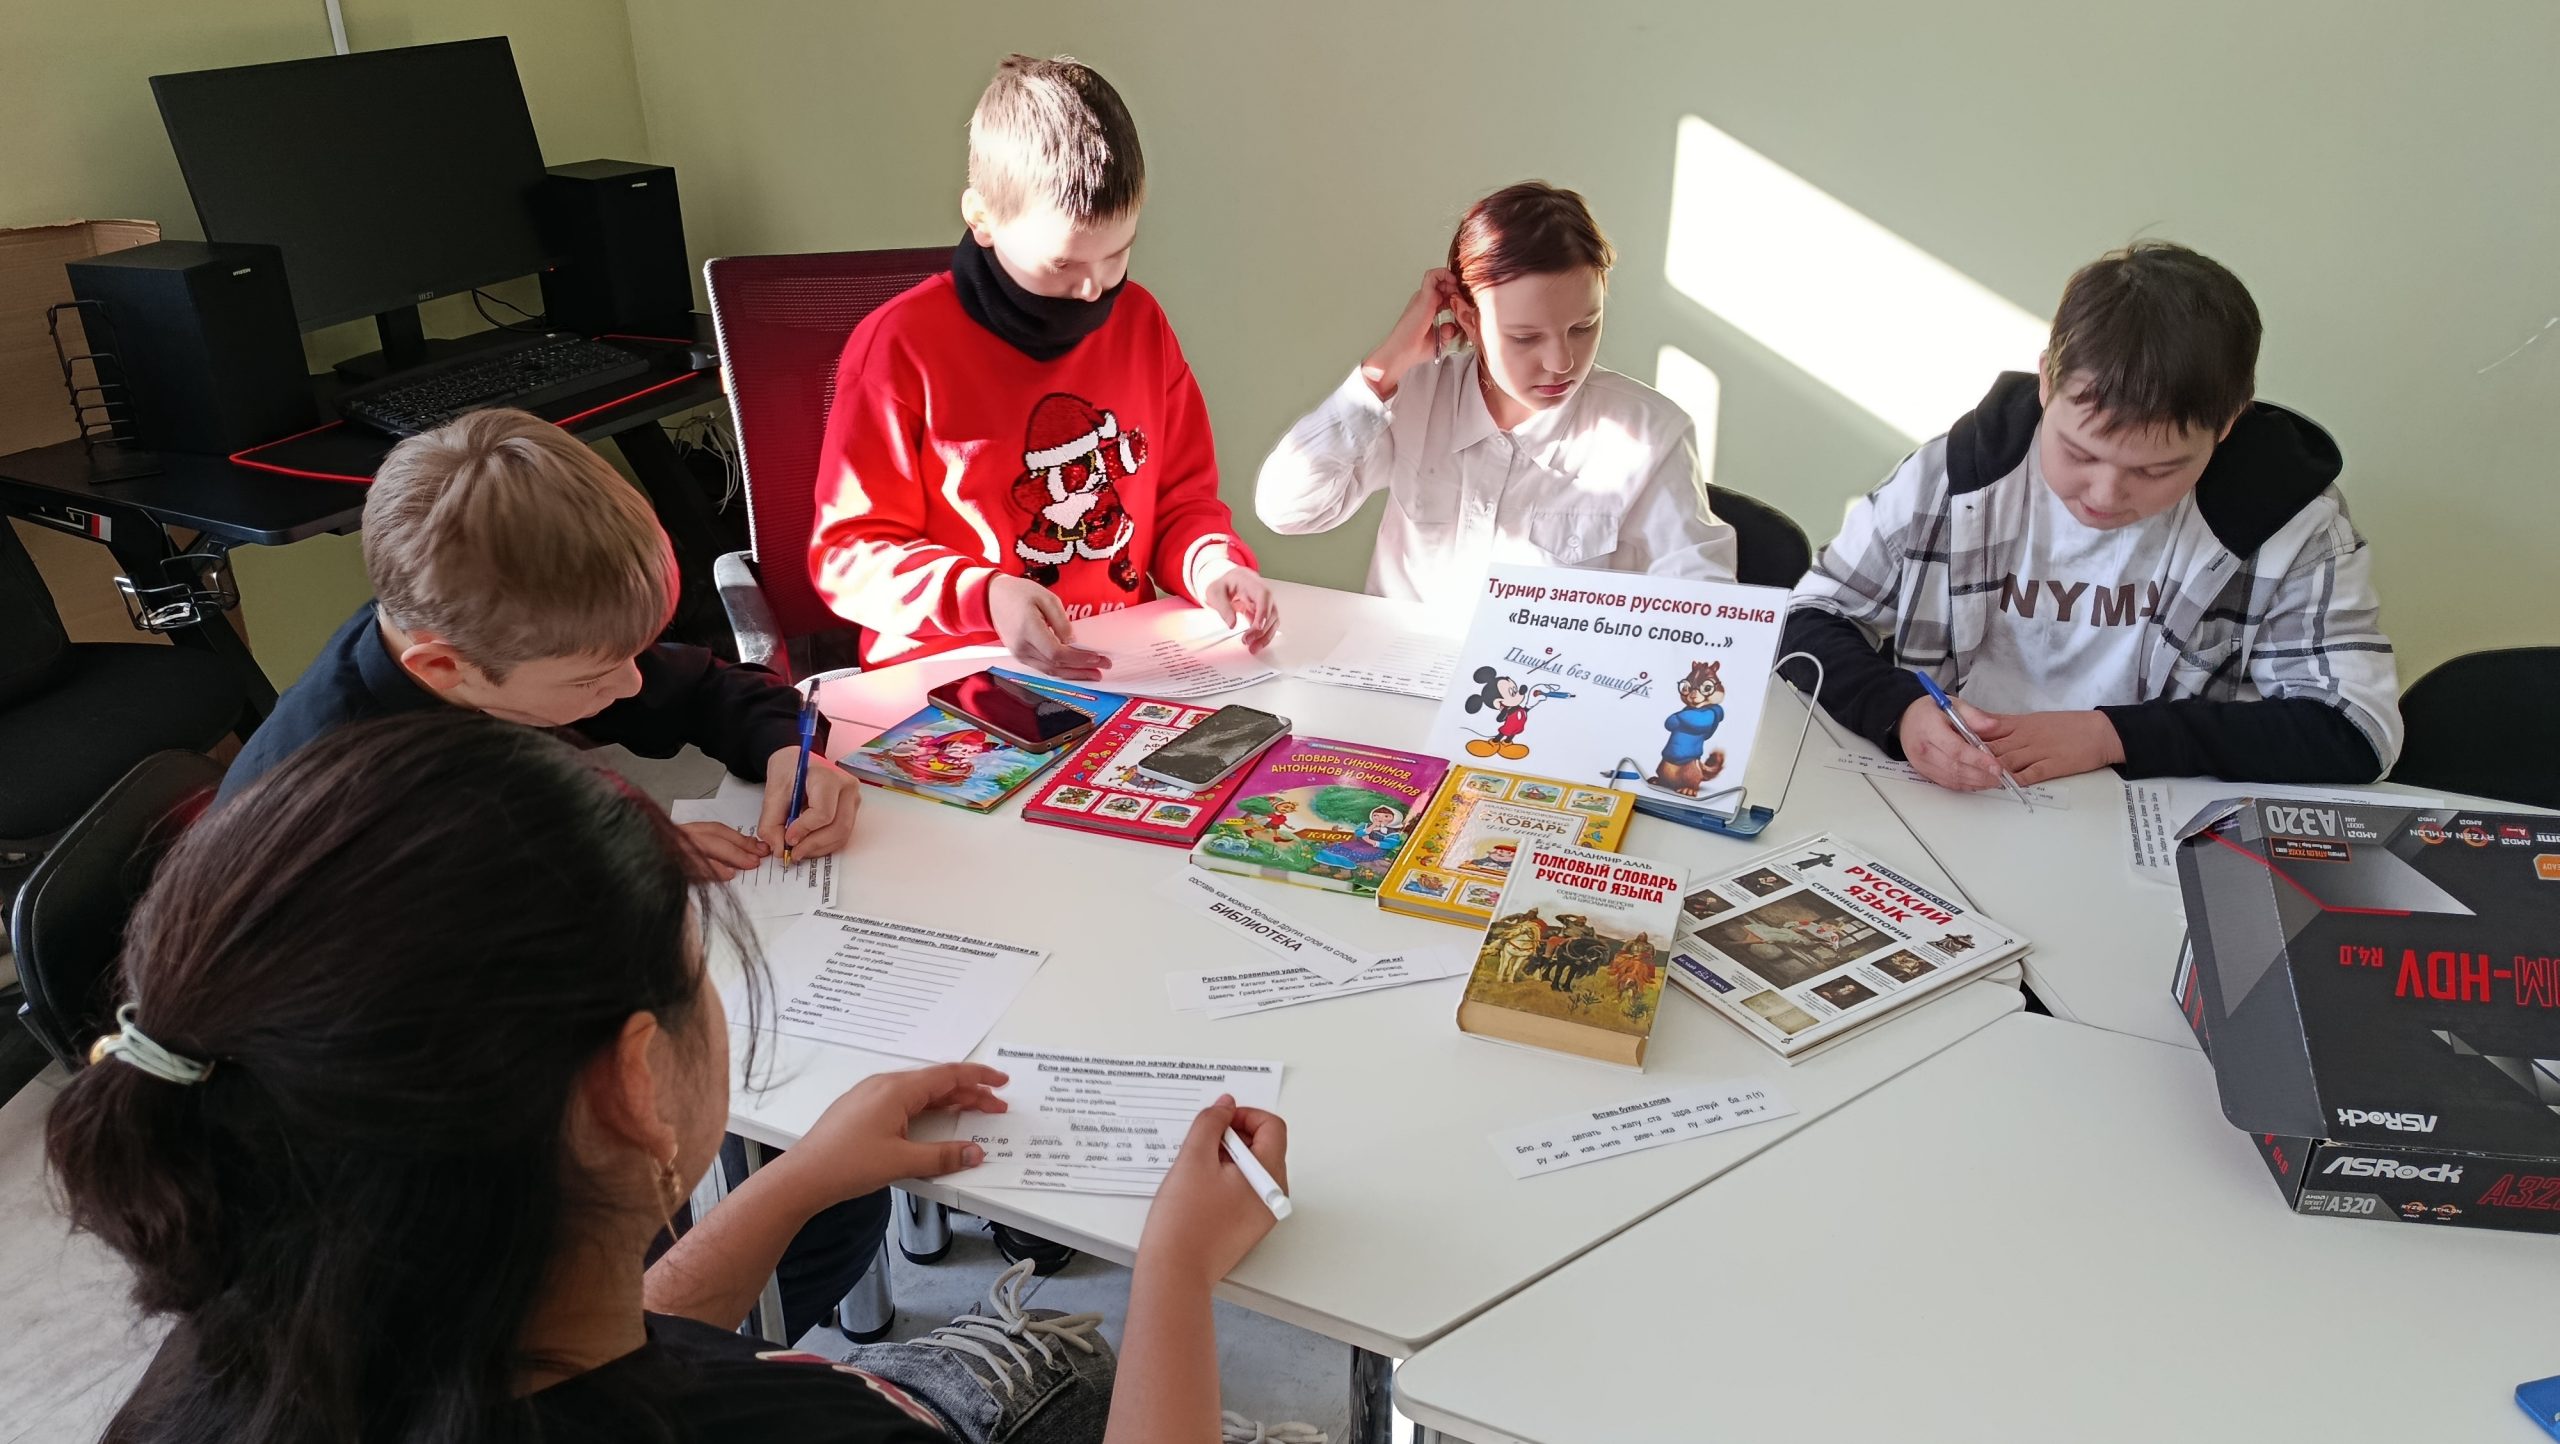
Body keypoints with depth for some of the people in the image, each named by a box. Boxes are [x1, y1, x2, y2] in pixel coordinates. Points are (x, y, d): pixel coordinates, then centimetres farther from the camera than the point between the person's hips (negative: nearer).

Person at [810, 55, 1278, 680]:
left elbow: (1183, 497, 14)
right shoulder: (900, 346, -9)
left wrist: (1212, 562, -9)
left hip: (1130, 663, 3)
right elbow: (850, 553, -6)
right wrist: (983, 597, -24)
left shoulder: (1141, 323, 6)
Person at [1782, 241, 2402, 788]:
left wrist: (2112, 734, -17)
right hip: (1944, 812, 0)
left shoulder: (2284, 515, -8)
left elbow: (2356, 731, -8)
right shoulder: (1957, 471, -7)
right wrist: (1901, 712, -20)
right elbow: (1812, 621, -1)